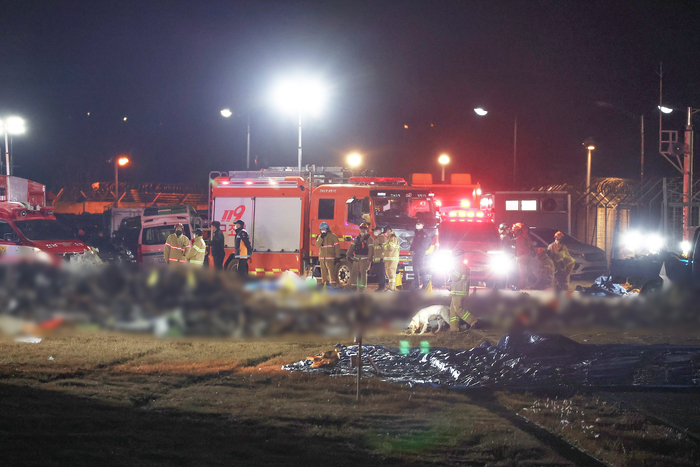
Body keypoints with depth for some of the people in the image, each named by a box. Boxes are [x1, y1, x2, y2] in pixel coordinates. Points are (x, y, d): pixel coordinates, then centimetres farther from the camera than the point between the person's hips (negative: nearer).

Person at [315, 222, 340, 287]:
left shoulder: (333, 236, -1)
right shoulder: (320, 237, 16)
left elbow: (337, 247, -4)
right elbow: (317, 244, 0)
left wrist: (337, 257, -10)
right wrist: (321, 237, -14)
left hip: (330, 257, -5)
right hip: (322, 257, 5)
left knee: (331, 271, -15)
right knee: (324, 272, 8)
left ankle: (332, 284, -19)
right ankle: (325, 282, 16)